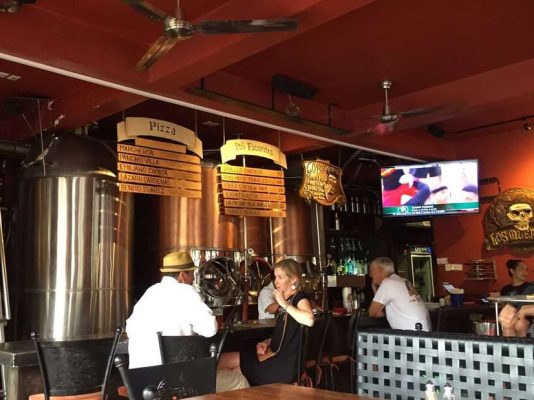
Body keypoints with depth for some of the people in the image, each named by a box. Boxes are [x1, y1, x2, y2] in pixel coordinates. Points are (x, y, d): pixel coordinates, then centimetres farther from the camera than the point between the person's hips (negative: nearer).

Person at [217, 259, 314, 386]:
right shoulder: (286, 301, 16)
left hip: (286, 365, -9)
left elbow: (309, 320, -33)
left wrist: (284, 304, -21)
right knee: (223, 360, 1)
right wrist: (266, 343, 4)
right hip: (276, 357, 9)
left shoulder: (300, 297, -10)